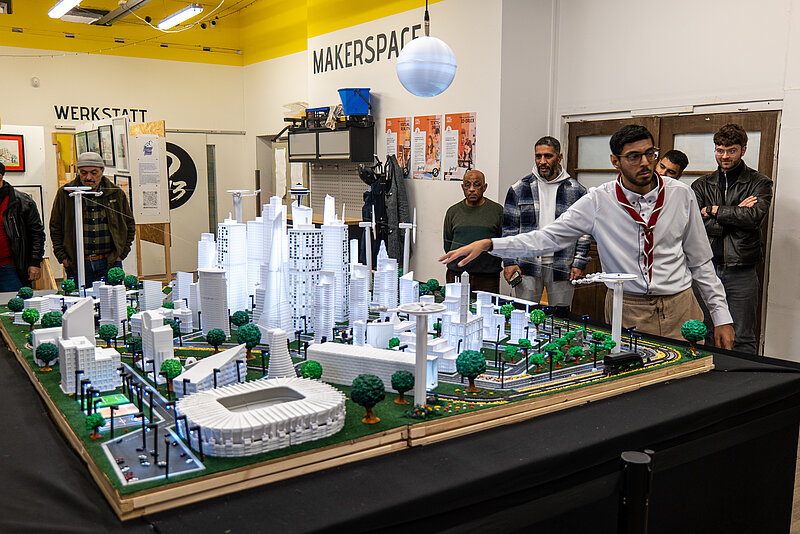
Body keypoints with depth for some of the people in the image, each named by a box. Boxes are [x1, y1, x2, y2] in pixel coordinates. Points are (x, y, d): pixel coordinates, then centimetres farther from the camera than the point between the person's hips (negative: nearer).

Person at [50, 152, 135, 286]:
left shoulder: (117, 194, 5)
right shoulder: (64, 194, 2)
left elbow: (130, 226, 14)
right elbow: (55, 228, 9)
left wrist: (121, 254, 5)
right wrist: (63, 257, 1)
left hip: (110, 263, 1)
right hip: (76, 266, 0)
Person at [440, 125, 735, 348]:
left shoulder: (680, 194, 0)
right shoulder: (598, 201, -7)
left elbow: (700, 260, 7)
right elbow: (547, 237, -9)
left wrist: (721, 316, 6)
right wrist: (488, 244, -21)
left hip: (679, 307, 2)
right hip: (627, 309, -2)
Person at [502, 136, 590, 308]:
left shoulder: (576, 191, 4)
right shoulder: (519, 189, 4)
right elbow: (509, 228, 6)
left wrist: (579, 263, -2)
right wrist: (509, 262, -2)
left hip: (562, 268, 0)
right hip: (527, 267, 0)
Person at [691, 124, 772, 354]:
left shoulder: (759, 183, 5)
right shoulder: (702, 184, 11)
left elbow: (755, 216, -15)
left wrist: (713, 211, -7)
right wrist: (735, 214, -10)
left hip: (740, 272, -2)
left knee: (742, 341, 3)